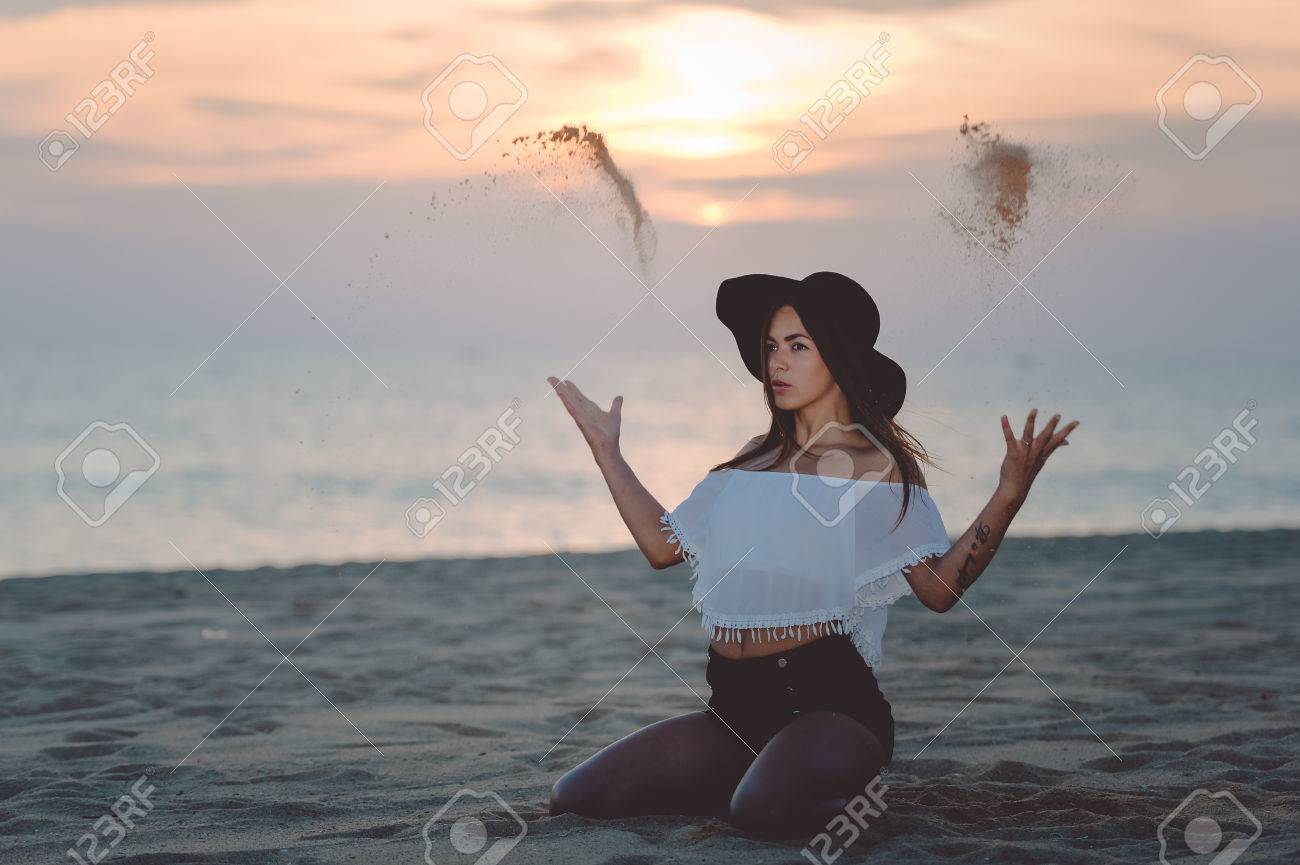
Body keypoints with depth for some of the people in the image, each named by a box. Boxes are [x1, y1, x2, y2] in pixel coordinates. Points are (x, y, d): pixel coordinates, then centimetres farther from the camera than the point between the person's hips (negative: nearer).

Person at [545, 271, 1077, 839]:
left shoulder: (877, 465, -2)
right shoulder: (755, 460, 15)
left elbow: (939, 589, -13)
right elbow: (662, 546, 17)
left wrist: (1008, 497, -25)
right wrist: (606, 450, 19)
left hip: (829, 702, -6)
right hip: (734, 706, 6)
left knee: (764, 810, -37)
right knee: (574, 798, -5)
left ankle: (848, 788, 0)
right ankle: (769, 775, 11)